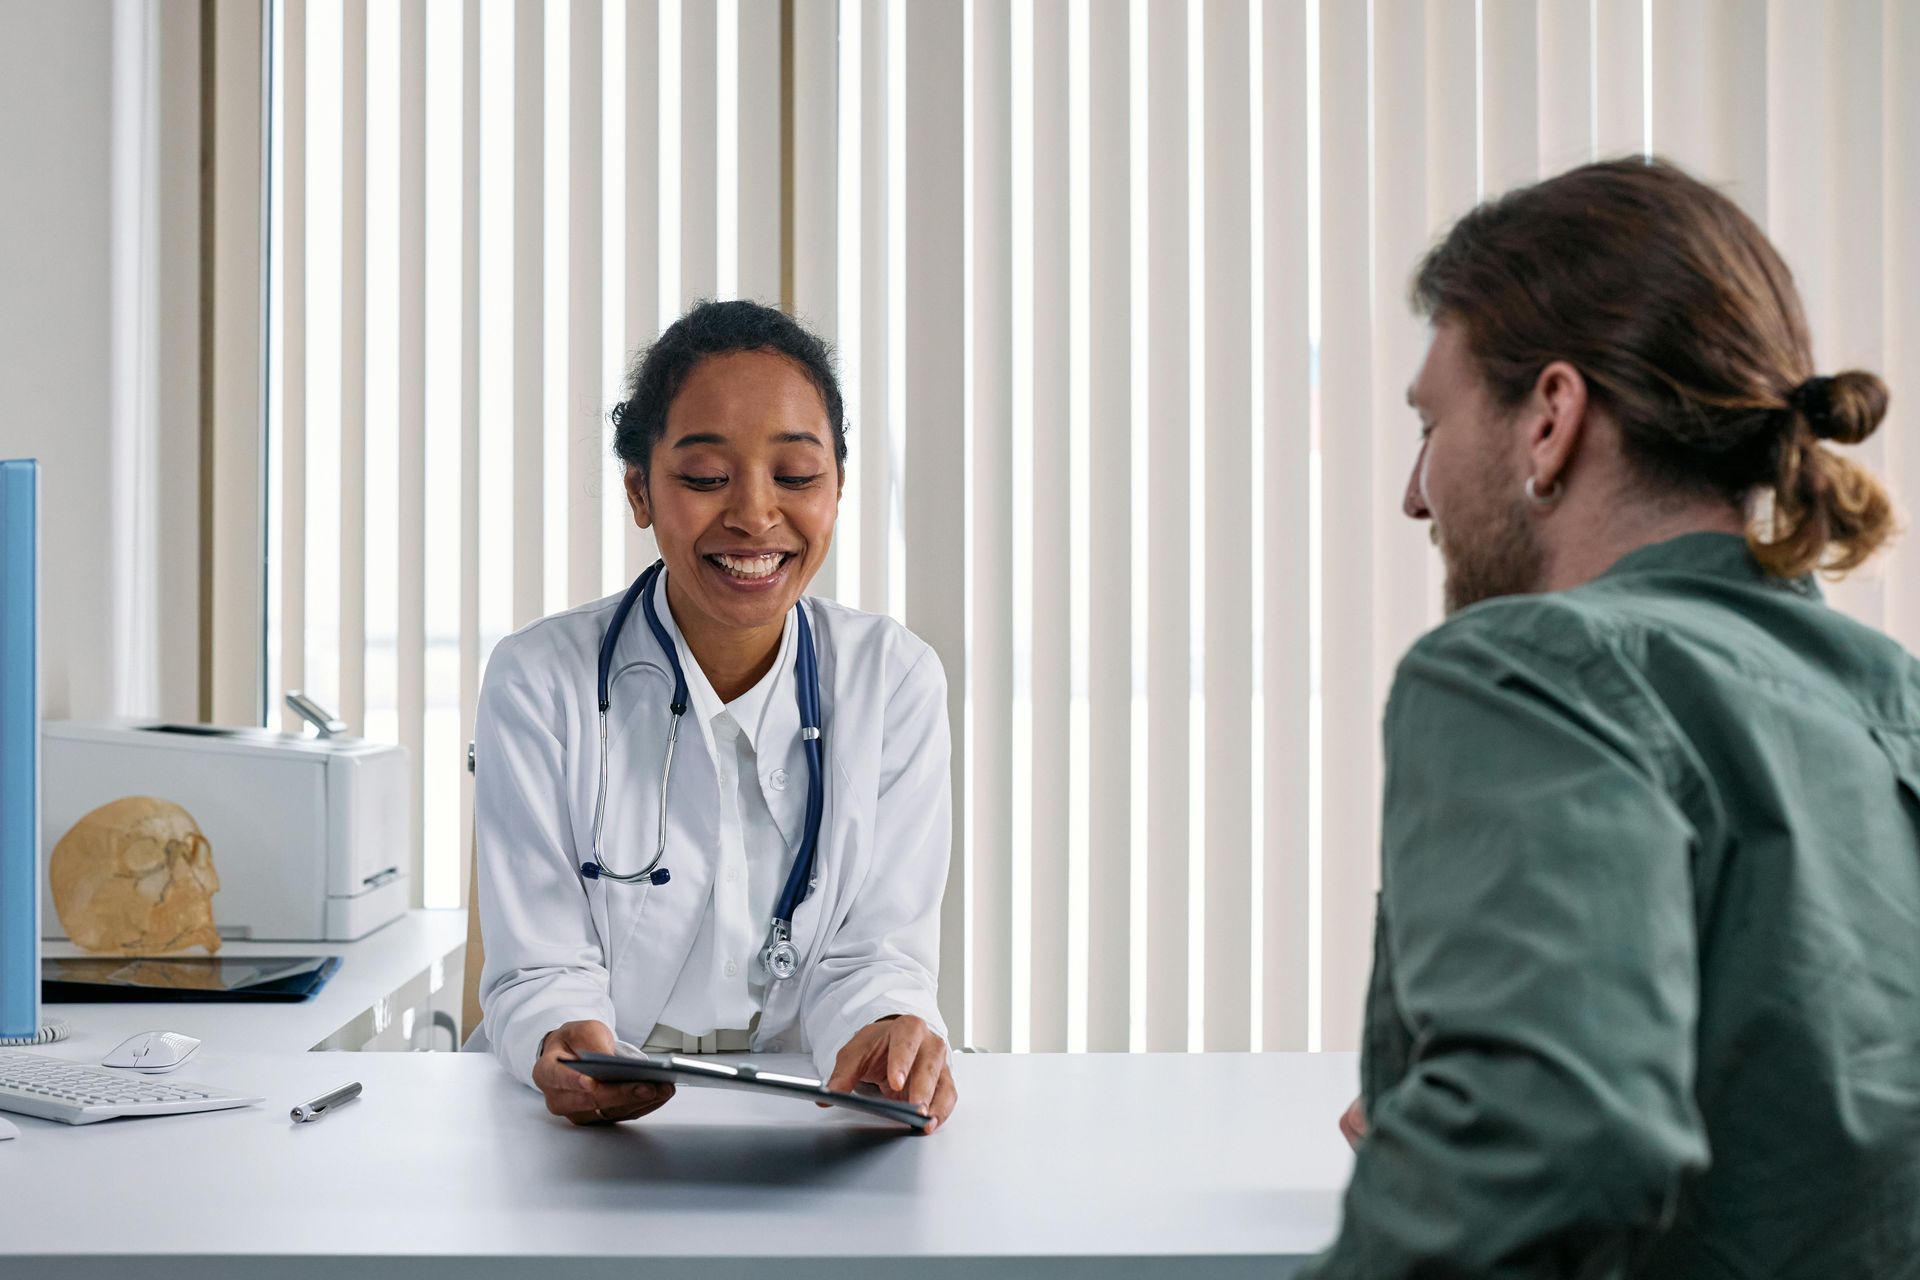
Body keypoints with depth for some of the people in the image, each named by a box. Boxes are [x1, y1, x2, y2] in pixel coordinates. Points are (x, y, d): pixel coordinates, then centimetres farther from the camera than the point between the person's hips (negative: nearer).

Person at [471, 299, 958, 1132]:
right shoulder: (539, 682, -3)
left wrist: (887, 1031, -24)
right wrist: (563, 1045, -28)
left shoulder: (896, 680, 2)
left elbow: (873, 953, -1)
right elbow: (540, 971, -5)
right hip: (592, 1126, 0)